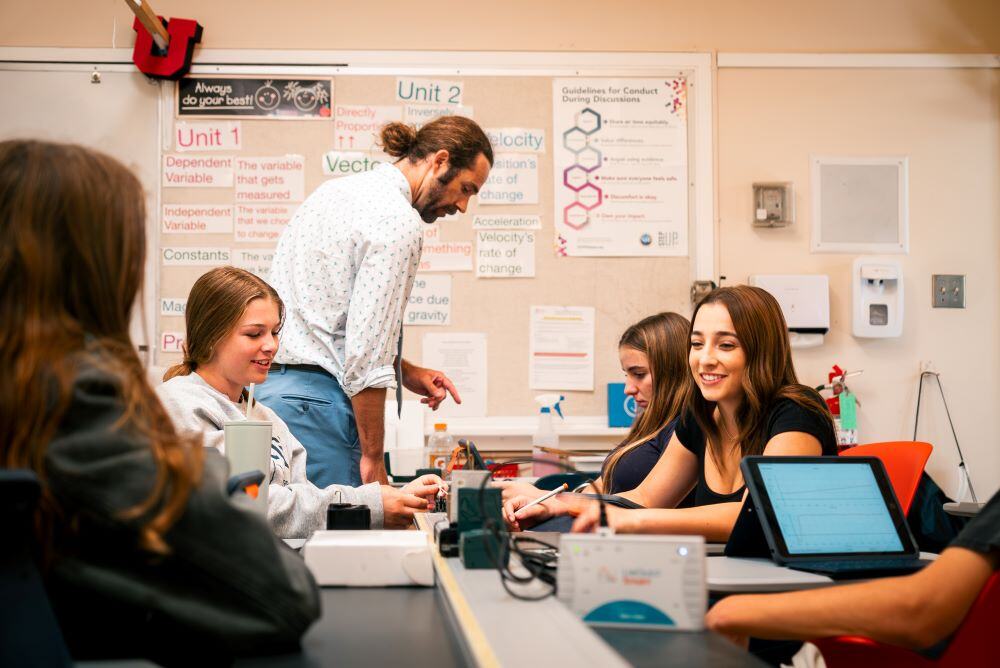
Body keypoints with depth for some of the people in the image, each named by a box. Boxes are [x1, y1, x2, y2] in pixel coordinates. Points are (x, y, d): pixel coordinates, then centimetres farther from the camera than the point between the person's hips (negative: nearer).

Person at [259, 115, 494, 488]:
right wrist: (372, 458, -12)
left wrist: (403, 371, 17)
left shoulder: (338, 190, 16)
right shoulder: (399, 222, -13)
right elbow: (366, 352, -18)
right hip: (317, 399, -10)